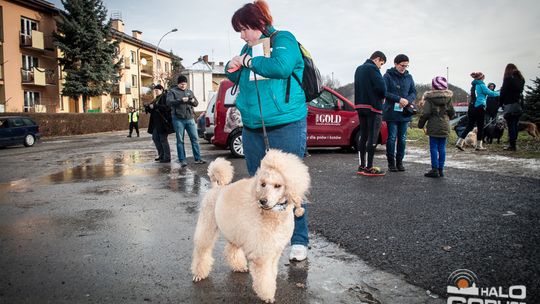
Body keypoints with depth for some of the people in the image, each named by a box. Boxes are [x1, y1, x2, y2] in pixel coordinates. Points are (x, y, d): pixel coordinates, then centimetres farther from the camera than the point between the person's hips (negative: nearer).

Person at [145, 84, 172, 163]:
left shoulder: (165, 97, -7)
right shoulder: (156, 99, 20)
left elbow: (167, 107, -22)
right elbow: (152, 110, 21)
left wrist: (155, 106, -22)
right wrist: (147, 107, 1)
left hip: (163, 122, -9)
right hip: (156, 122, 10)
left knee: (163, 139, -7)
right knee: (155, 138, 11)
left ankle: (167, 157, 0)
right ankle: (161, 155, 21)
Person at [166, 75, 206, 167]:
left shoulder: (189, 91, 18)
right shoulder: (172, 91, 5)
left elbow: (196, 103, 19)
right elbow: (169, 102, -11)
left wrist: (193, 101, -6)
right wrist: (181, 100, -24)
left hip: (190, 119, 4)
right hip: (178, 119, -3)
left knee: (194, 139, 1)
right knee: (180, 140, 0)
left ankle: (198, 159, 5)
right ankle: (182, 160, 4)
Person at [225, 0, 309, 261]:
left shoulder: (283, 39, -3)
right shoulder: (248, 48, 17)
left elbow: (281, 67, -22)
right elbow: (237, 78, 24)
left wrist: (248, 61, -9)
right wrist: (232, 68, 2)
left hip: (286, 126, -7)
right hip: (252, 127, 7)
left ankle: (299, 240, 12)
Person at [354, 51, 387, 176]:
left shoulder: (359, 69, 17)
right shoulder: (372, 68, -11)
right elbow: (381, 87, -19)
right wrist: (383, 96, 1)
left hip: (360, 106, 8)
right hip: (373, 106, -8)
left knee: (363, 136, 11)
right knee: (373, 137, -4)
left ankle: (361, 166, 13)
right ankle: (369, 168, -2)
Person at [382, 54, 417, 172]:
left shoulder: (409, 77, 10)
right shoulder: (388, 76, -4)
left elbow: (414, 92, 11)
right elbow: (384, 92, -12)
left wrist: (408, 100, -11)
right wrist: (399, 99, -18)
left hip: (405, 112, 5)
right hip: (391, 112, -4)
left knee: (402, 138, 8)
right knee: (392, 138, -1)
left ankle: (399, 162, 17)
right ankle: (391, 163, 8)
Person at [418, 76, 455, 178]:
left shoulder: (430, 98, -8)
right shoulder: (448, 98, 6)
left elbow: (426, 113, -14)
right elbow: (452, 113, 11)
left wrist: (421, 124, -1)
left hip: (433, 127, -4)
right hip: (445, 127, 4)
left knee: (433, 148, 0)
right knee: (442, 148, 9)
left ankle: (435, 169, -1)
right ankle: (441, 169, 13)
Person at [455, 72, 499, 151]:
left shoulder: (473, 85, 14)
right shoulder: (481, 85, -7)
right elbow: (491, 93, -5)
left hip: (472, 108, 7)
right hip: (479, 108, -7)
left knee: (469, 126, 9)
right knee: (480, 127, 3)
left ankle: (460, 142, -1)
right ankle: (479, 145, 7)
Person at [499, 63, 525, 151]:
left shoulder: (508, 78, -8)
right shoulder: (521, 79, 11)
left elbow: (503, 92, -9)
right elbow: (521, 91, 12)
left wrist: (501, 103, 0)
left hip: (510, 105, -6)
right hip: (519, 105, 6)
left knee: (511, 126, -3)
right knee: (515, 125, 11)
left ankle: (512, 145, -3)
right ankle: (512, 144, 15)